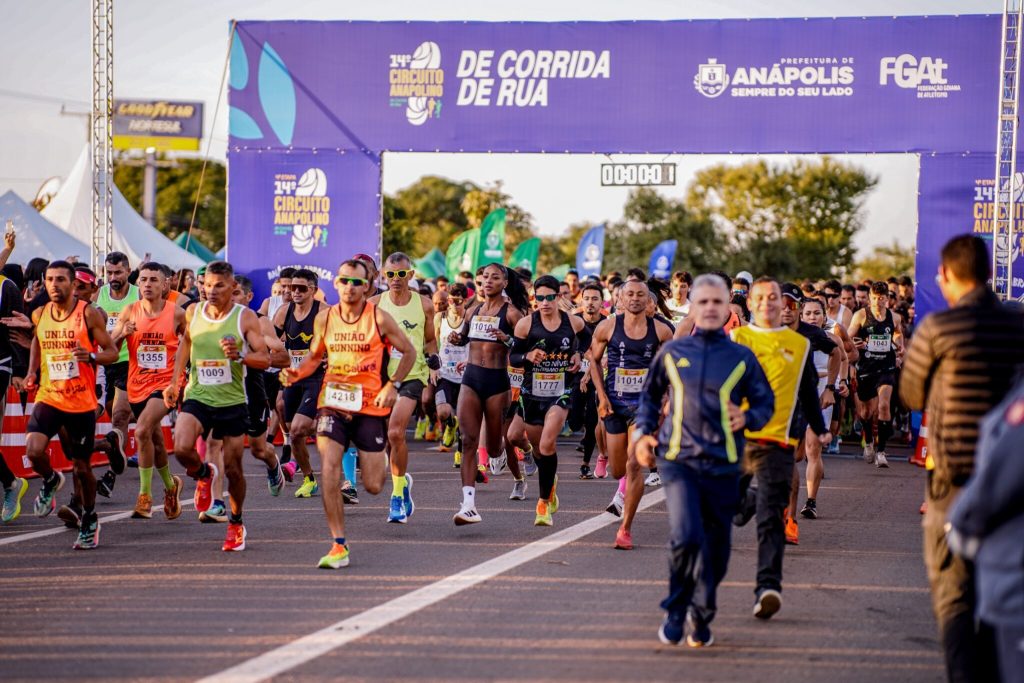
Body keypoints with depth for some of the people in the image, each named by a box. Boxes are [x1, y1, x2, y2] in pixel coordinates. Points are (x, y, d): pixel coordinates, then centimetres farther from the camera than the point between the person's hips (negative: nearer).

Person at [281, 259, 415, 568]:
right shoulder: (324, 318, 2)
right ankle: (339, 546, -12)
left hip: (370, 406, -2)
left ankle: (382, 462, 42)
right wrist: (297, 374, -5)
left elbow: (409, 352, 5)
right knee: (329, 471, -18)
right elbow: (315, 356, 16)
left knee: (373, 486, 1)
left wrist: (392, 385, -5)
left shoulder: (379, 318, -6)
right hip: (332, 402, 2)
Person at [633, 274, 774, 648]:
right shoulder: (672, 352, 7)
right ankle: (676, 611, 3)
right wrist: (643, 432, 8)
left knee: (716, 548, 6)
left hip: (723, 464, 1)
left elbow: (765, 402, 13)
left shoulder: (741, 358, 6)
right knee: (685, 537, -19)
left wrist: (748, 418, -7)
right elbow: (650, 394, 20)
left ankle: (701, 617, 26)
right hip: (679, 461, -1)